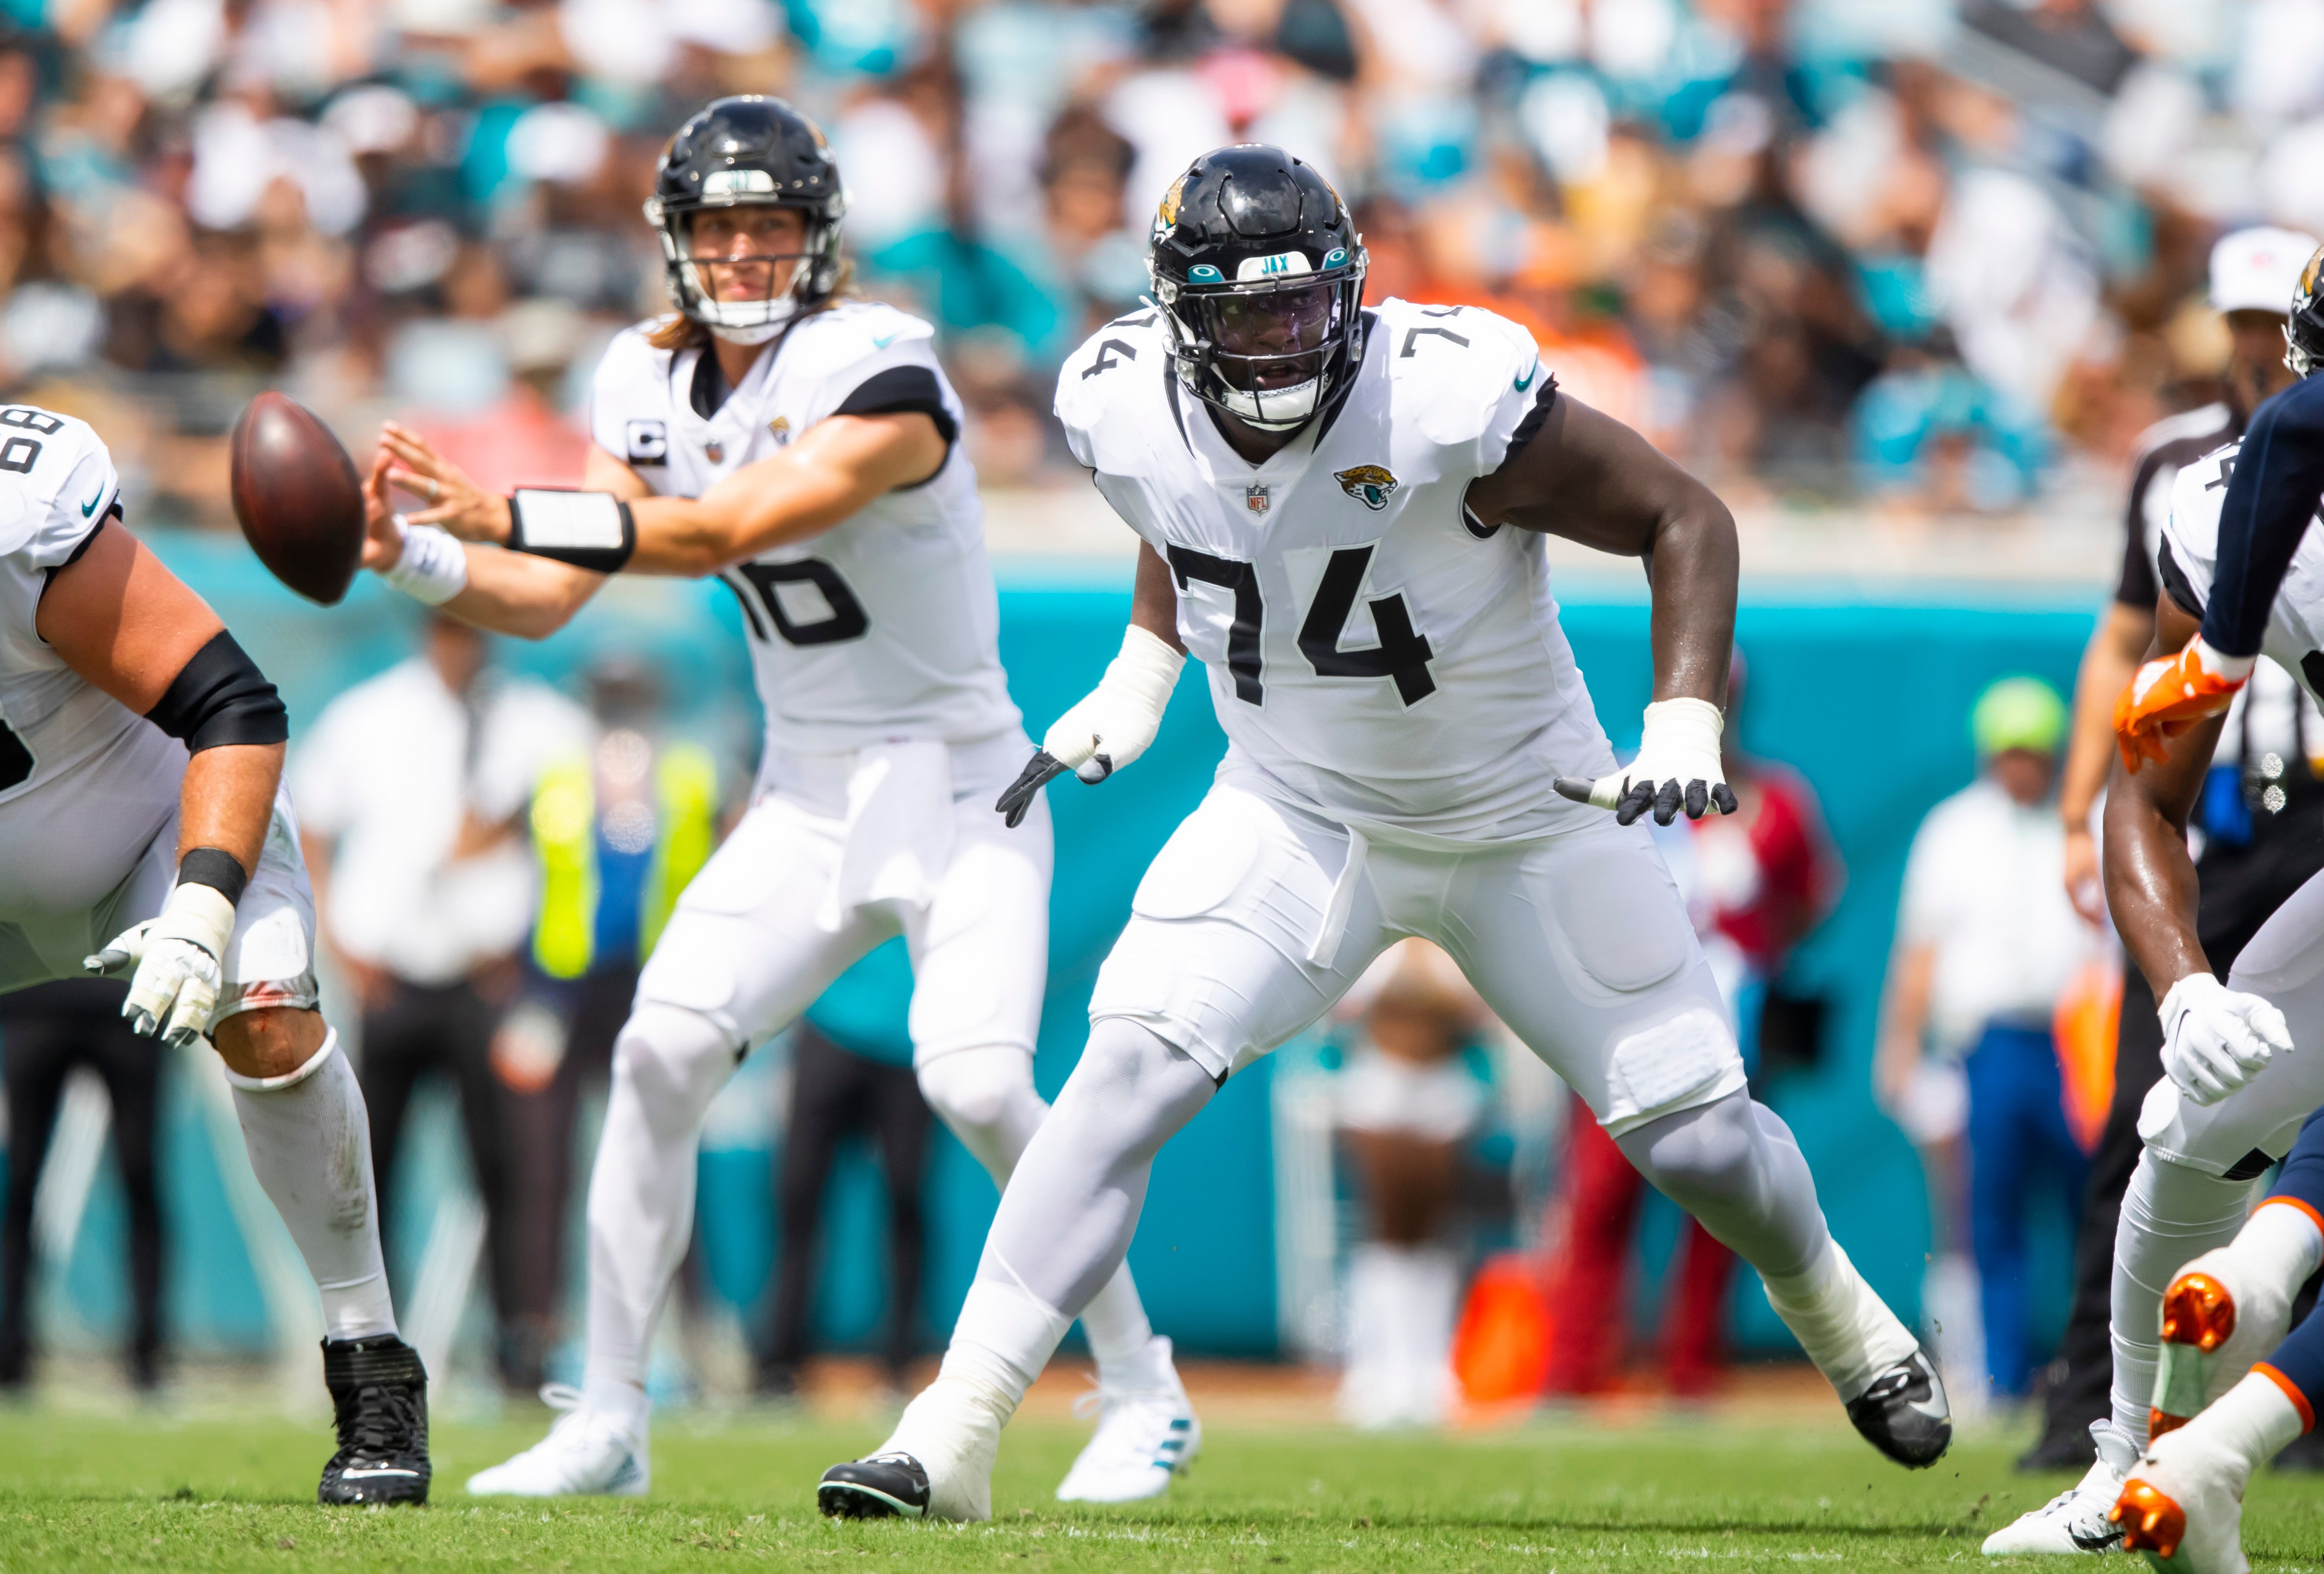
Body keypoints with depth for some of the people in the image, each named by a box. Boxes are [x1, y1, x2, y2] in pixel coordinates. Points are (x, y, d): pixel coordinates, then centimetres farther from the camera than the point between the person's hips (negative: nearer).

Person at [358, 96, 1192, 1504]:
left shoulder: (879, 372, -20)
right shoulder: (657, 382, 2)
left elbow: (725, 532, -31)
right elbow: (546, 597, -1)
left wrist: (504, 513, -37)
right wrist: (415, 555, -21)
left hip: (957, 788, -6)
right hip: (807, 798, 6)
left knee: (975, 1082, -21)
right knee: (660, 1055, -10)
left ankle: (1142, 1389, -1)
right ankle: (607, 1425, -2)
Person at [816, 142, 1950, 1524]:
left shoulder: (1447, 400, -29)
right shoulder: (1131, 411, -15)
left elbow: (1686, 518, -18)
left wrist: (1686, 720, -28)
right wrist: (1138, 681, 7)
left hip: (1528, 824, -2)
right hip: (1297, 813, 2)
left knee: (1698, 1138, 2)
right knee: (1129, 1072, -20)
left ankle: (1835, 1311, 37)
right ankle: (954, 1434, -20)